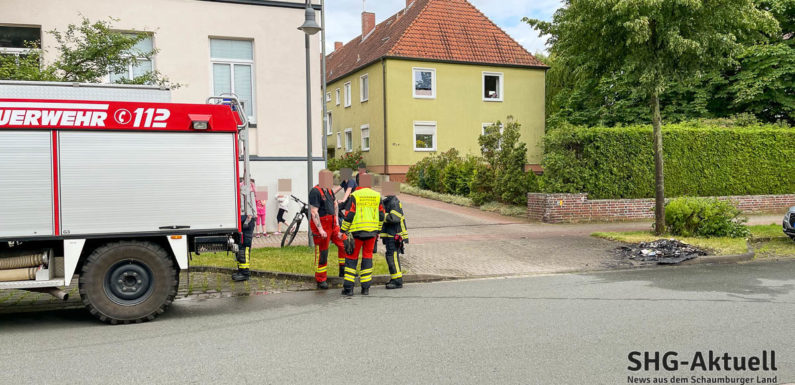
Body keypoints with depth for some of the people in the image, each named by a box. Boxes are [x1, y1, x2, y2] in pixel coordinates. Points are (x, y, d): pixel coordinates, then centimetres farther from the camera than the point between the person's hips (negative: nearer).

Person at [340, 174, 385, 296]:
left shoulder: (355, 196, -8)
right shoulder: (377, 196, 5)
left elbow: (349, 215, -11)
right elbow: (381, 216, 9)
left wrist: (343, 231, -2)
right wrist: (377, 231, 20)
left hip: (357, 232, -3)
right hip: (372, 231, 3)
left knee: (351, 258, 4)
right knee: (367, 257, 10)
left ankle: (348, 287, 2)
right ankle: (365, 288, 10)